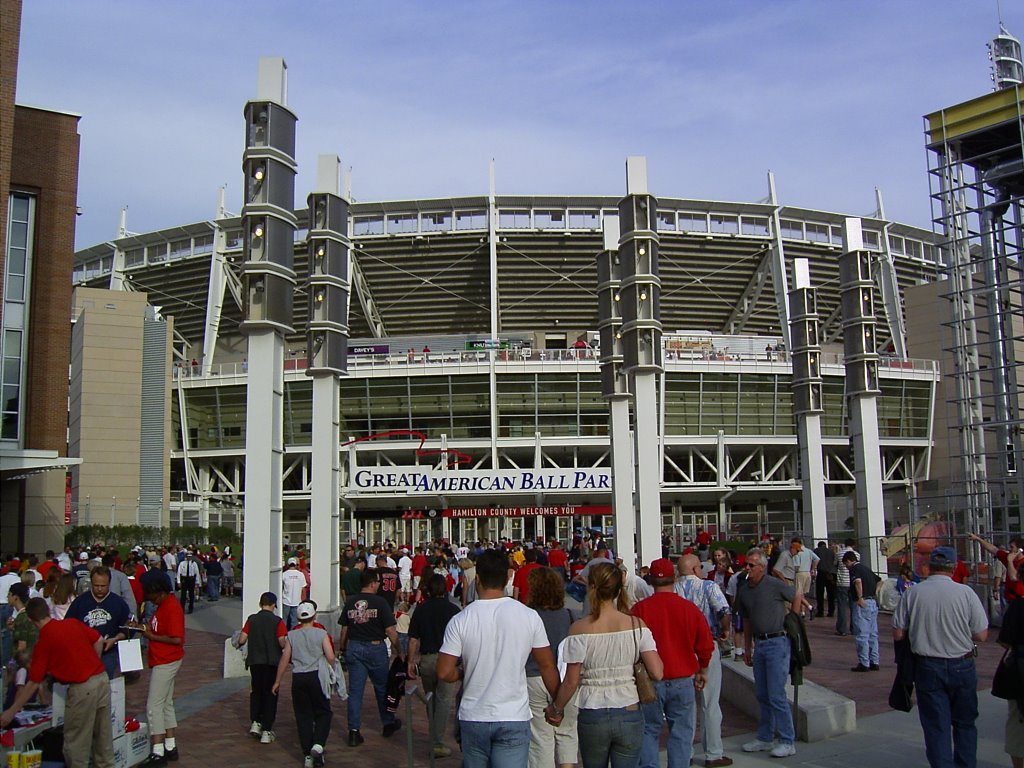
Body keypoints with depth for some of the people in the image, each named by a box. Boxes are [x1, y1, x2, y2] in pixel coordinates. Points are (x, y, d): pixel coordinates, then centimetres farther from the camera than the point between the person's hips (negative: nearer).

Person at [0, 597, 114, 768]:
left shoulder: (44, 642, -7)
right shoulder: (74, 623, 6)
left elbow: (33, 684, -5)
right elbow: (99, 641, 12)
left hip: (82, 688, -6)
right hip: (102, 678, 6)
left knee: (75, 741, 9)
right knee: (103, 735, 20)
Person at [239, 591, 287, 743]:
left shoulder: (251, 619, -1)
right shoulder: (277, 621, -9)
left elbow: (241, 640, -4)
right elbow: (282, 643, -16)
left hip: (255, 661, 2)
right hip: (272, 662, -2)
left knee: (256, 691, 23)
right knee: (270, 694, 6)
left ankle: (255, 722, 14)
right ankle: (266, 731, 5)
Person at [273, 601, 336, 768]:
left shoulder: (292, 635, 5)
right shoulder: (321, 633, -2)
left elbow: (284, 659, 5)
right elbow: (330, 657, -7)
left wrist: (277, 681, 14)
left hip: (298, 678, 2)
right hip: (316, 676, -2)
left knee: (303, 716, 9)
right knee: (323, 712, 12)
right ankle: (318, 744, -9)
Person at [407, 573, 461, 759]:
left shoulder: (420, 609, 3)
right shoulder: (453, 609, -4)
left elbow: (413, 639, 3)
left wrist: (410, 661, 10)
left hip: (425, 659, 3)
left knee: (431, 699, 18)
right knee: (444, 700, 1)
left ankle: (435, 739, 26)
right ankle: (437, 743, -4)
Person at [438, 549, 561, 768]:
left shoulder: (460, 621, -9)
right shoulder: (529, 616, -8)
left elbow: (444, 672, -8)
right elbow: (547, 666, 0)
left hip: (473, 718, 1)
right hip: (514, 718, -1)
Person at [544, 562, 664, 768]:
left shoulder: (579, 629, -11)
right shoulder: (637, 625, -6)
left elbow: (571, 682, -8)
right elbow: (657, 673, -11)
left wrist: (556, 709, 8)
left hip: (592, 717, 0)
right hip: (629, 714, 0)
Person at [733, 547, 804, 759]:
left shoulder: (774, 585, -12)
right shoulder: (743, 590, 8)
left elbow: (797, 597, 0)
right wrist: (747, 648, 17)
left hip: (777, 643, -7)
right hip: (759, 644, 7)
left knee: (776, 695, -6)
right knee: (762, 695, 14)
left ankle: (787, 742, 4)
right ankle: (765, 738, 25)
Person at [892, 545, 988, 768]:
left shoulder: (911, 594, -9)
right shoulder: (966, 593, -11)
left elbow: (898, 634, -5)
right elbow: (981, 635, -8)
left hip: (927, 667, 0)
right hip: (962, 667, 0)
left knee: (936, 726, 7)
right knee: (965, 724, 19)